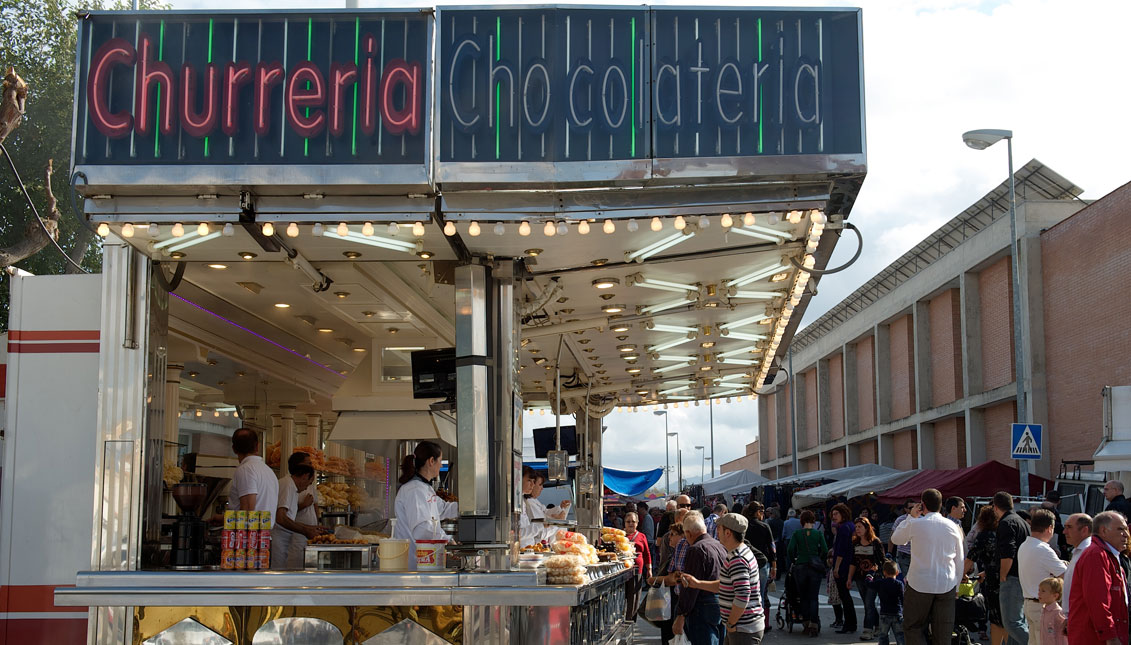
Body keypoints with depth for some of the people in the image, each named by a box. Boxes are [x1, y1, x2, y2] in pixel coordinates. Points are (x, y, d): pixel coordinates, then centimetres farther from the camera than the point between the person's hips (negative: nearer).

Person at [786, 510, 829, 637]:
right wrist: (819, 560, 12)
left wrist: (792, 562, 6)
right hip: (815, 568, 0)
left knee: (804, 598, 12)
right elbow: (825, 550, -5)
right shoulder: (818, 533, 1)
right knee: (813, 598, 3)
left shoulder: (796, 534, 0)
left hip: (800, 567, 0)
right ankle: (814, 625, -9)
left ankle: (807, 625, 11)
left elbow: (790, 549, -9)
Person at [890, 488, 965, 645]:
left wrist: (910, 517, 17)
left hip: (919, 584, -3)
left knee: (913, 627, 7)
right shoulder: (952, 526, 4)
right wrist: (956, 586, 20)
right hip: (947, 584, 3)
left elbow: (896, 539, 13)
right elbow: (959, 560, 10)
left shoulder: (914, 524, -7)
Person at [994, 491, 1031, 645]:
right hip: (1025, 580, 10)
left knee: (1011, 622, -10)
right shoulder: (1022, 521, 20)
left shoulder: (1006, 523, -10)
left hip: (1013, 580, -10)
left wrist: (1002, 577, -10)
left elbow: (1008, 554, -21)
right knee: (1018, 621, 12)